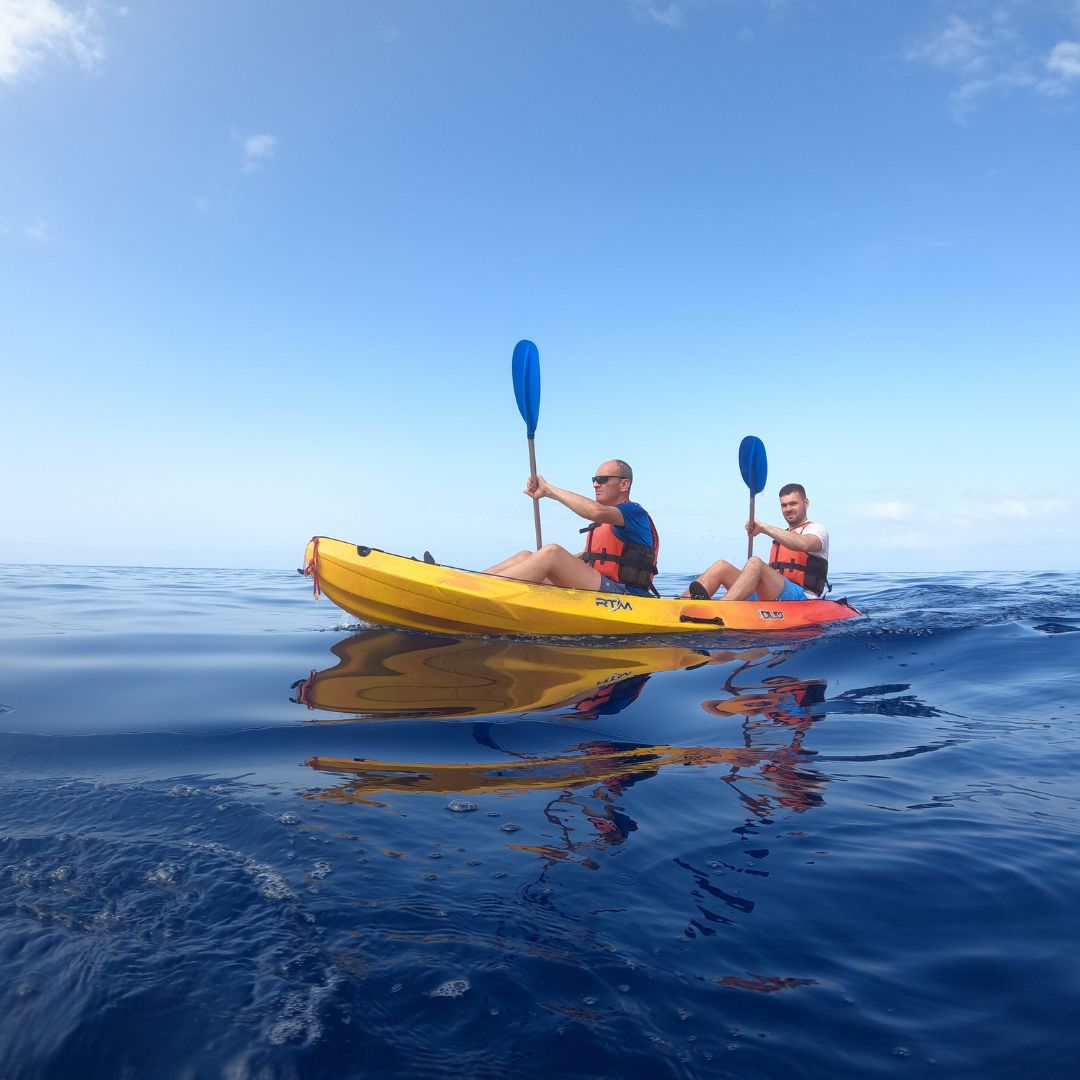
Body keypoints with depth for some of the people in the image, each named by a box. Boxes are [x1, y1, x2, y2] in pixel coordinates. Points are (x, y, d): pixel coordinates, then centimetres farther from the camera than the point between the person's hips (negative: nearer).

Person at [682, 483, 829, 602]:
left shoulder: (817, 529, 7)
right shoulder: (781, 536, 31)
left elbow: (803, 544, -21)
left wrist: (764, 528, -22)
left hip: (802, 600, -7)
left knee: (755, 563, -32)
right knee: (722, 566, -9)